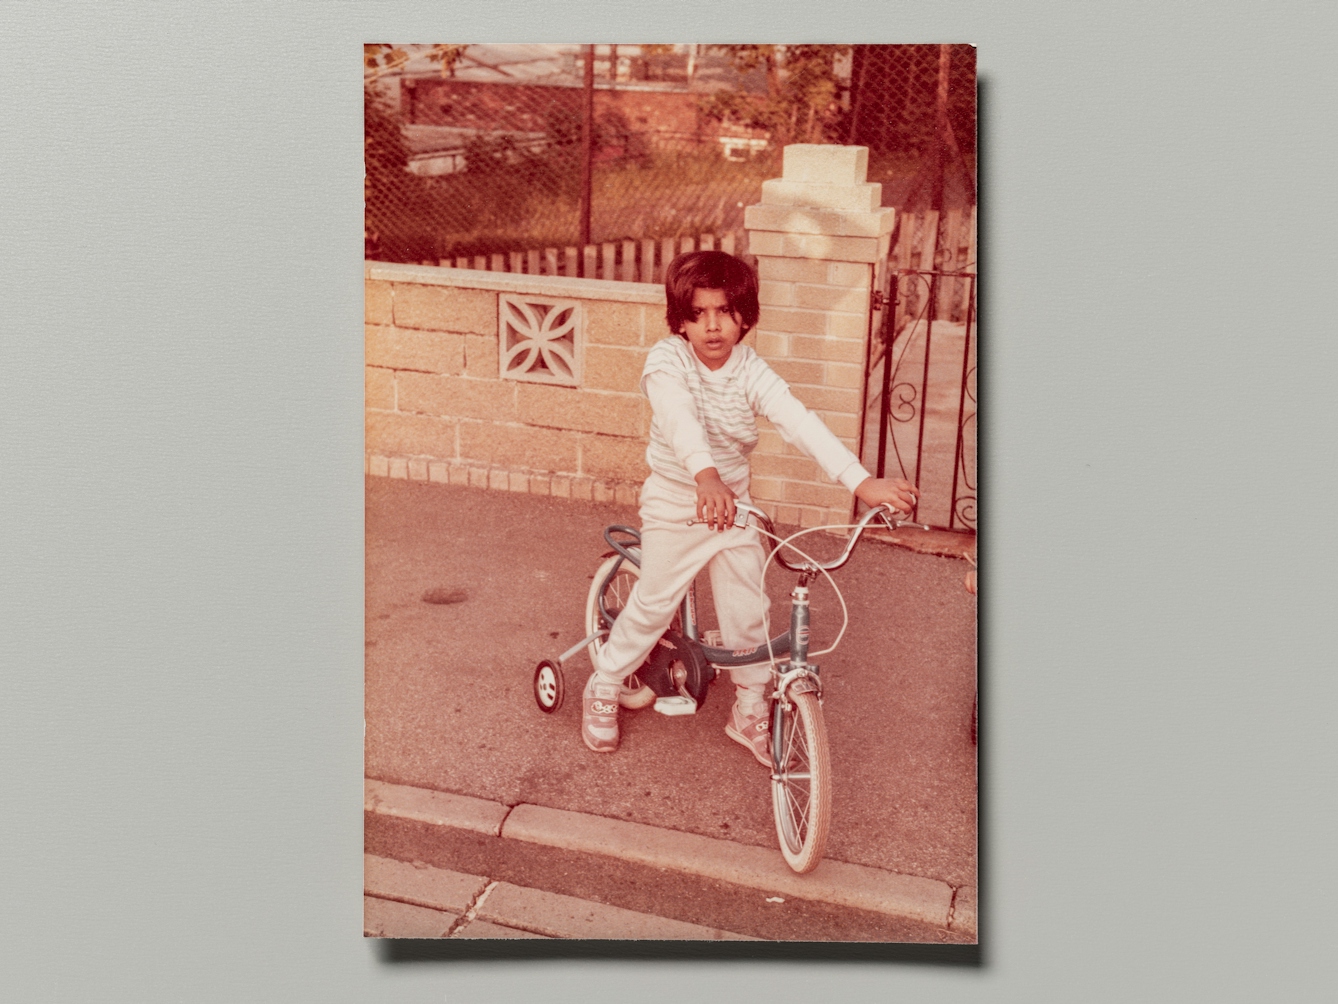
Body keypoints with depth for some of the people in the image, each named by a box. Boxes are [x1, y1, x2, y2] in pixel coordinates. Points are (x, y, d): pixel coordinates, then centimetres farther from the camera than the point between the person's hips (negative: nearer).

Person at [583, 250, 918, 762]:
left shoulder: (750, 371, -13)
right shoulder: (667, 360, -20)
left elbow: (798, 421, -25)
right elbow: (678, 416, -40)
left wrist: (862, 480, -38)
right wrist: (705, 475, -60)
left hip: (734, 502, 3)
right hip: (674, 504, -3)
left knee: (747, 610, 6)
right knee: (653, 605, 7)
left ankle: (751, 709, 27)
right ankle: (603, 688, 32)